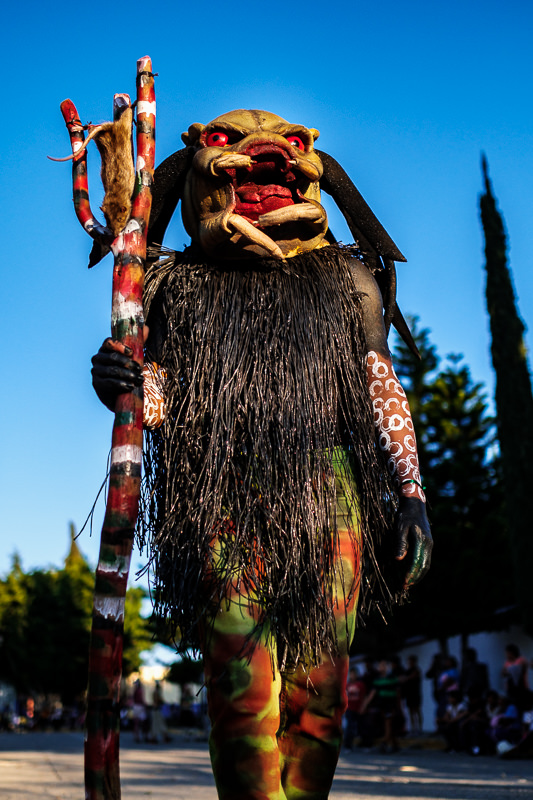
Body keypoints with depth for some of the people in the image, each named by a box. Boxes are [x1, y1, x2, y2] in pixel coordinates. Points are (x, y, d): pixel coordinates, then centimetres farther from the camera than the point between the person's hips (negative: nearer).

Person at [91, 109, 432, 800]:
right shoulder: (180, 285, 17)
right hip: (222, 496, -1)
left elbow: (383, 388, 16)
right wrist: (122, 387, -14)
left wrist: (411, 494, 6)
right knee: (243, 685, -8)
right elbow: (162, 399, 11)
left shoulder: (345, 280, 19)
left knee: (318, 682, -2)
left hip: (326, 490, 1)